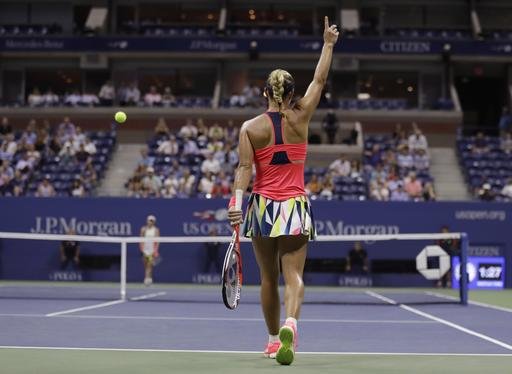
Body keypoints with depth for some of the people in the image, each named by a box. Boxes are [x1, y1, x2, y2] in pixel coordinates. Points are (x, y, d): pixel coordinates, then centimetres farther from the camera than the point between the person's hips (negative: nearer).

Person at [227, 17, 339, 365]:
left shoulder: (250, 127, -2)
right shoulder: (300, 118, -1)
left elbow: (245, 168, -12)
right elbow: (320, 79, 9)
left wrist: (236, 202, -16)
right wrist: (328, 44, 19)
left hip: (263, 206, 1)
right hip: (295, 207, -1)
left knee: (268, 277, 14)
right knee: (293, 275, -5)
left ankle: (274, 337, 24)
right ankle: (290, 324, -32)